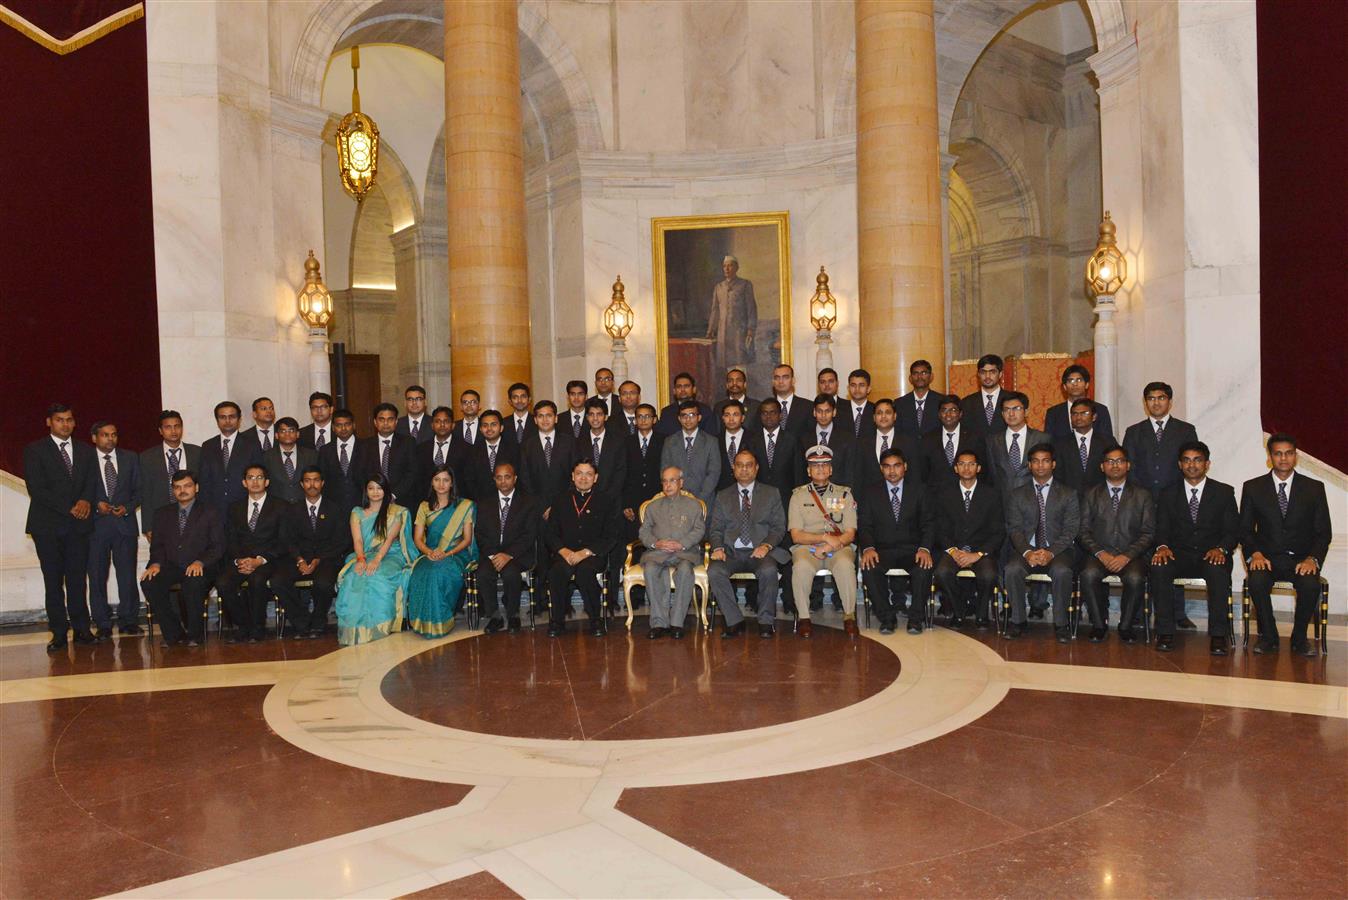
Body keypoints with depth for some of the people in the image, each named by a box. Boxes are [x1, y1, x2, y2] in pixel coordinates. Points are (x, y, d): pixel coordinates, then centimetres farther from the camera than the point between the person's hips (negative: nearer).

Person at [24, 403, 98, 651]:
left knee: (78, 578, 1)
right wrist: (69, 508, -12)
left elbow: (92, 482, 9)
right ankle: (59, 633, 4)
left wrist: (86, 501, -12)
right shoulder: (35, 450, 2)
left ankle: (81, 628, 6)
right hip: (48, 526, -2)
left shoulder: (86, 451, 15)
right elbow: (37, 489, -6)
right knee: (54, 581, 1)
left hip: (79, 524, 3)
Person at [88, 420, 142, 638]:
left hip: (124, 522, 1)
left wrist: (127, 507, -4)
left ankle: (128, 621, 9)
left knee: (127, 573, -1)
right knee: (97, 576, 2)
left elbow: (139, 489, 11)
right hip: (95, 524, -1)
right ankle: (102, 624, 10)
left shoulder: (130, 458, 10)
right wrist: (96, 505, -11)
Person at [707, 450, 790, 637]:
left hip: (760, 552, -1)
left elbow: (779, 527, 6)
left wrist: (766, 545, -13)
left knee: (769, 570, -34)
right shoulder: (723, 496, 17)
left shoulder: (771, 494, 13)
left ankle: (766, 621, -15)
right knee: (714, 571, -29)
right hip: (731, 552, 2)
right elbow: (716, 529, 12)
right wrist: (718, 548, -10)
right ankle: (734, 621, -16)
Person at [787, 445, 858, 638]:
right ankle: (803, 617, -17)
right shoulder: (798, 495, 10)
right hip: (806, 547, 0)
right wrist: (824, 537, -13)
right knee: (801, 566, -35)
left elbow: (850, 534, 5)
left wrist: (827, 547, -12)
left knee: (845, 564, -34)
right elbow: (796, 536, 1)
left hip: (838, 548, 0)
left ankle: (849, 615, -17)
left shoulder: (844, 494, 12)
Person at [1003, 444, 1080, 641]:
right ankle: (1018, 621, -14)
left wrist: (1051, 552, -17)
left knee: (1062, 571, -34)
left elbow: (1071, 530, 0)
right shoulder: (1017, 495, 14)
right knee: (1011, 569, -30)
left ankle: (1060, 623, -18)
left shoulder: (1068, 494, 10)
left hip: (1058, 550, -1)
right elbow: (1014, 529, 4)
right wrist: (1027, 552, -16)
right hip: (1026, 549, 1)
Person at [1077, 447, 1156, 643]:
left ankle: (1126, 625, -10)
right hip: (1099, 554, 1)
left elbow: (1148, 533, 3)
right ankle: (1099, 624, -13)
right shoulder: (1091, 495, 14)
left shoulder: (1143, 496, 12)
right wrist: (1100, 553, -12)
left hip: (1131, 555, 0)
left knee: (1135, 578, -33)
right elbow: (1084, 531, 7)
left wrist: (1127, 556, -12)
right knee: (1088, 574, -32)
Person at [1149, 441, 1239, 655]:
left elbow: (1233, 531, 3)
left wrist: (1221, 549, -19)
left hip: (1212, 556, -1)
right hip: (1179, 555, 1)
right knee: (1159, 567, -32)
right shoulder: (1168, 494, 12)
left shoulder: (1224, 492, 9)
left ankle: (1218, 635, -29)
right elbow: (1162, 530, 5)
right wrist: (1162, 547, -18)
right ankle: (1165, 632, -25)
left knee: (1218, 570, -36)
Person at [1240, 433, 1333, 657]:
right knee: (1256, 581, -32)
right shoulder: (1253, 488, 6)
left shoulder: (1314, 488, 6)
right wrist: (1255, 554, -14)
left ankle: (1299, 638, -6)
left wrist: (1312, 559, -14)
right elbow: (1245, 529, 6)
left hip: (1301, 559, 0)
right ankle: (1268, 636, -9)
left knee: (1311, 585, -32)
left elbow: (1324, 532, 5)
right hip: (1267, 557, 0)